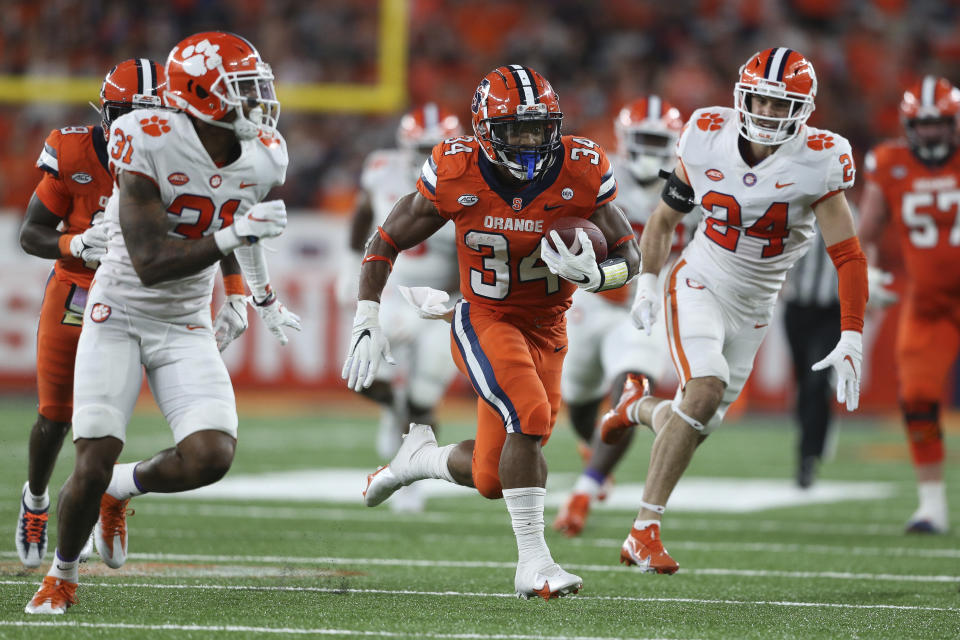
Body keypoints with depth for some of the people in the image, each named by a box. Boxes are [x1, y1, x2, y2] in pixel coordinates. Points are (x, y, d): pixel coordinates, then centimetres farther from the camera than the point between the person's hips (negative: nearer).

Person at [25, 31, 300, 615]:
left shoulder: (263, 157, -5)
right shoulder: (149, 144, -23)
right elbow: (150, 264, -27)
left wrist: (264, 298, 36)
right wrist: (233, 234, -36)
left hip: (187, 328, 4)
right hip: (120, 318, -4)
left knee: (211, 457, -18)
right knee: (93, 467, -12)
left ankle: (122, 488, 15)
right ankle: (62, 576, 18)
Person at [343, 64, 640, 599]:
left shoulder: (582, 172, -15)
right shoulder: (458, 175, -18)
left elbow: (629, 255, -4)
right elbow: (388, 241, -5)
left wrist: (593, 275, -28)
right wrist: (368, 324, -11)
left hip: (547, 328, 3)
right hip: (485, 319, -3)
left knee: (493, 480, 3)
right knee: (530, 416, -29)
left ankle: (421, 457, 37)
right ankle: (533, 563, -19)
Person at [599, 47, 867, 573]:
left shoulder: (816, 162, -17)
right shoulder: (708, 139, -12)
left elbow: (848, 255, -16)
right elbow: (665, 217, 7)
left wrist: (851, 341, -22)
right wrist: (647, 285, 6)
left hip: (754, 308, 2)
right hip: (699, 287, -2)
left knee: (696, 423, 5)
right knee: (707, 390, -26)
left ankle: (640, 408, 43)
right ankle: (645, 529, -18)